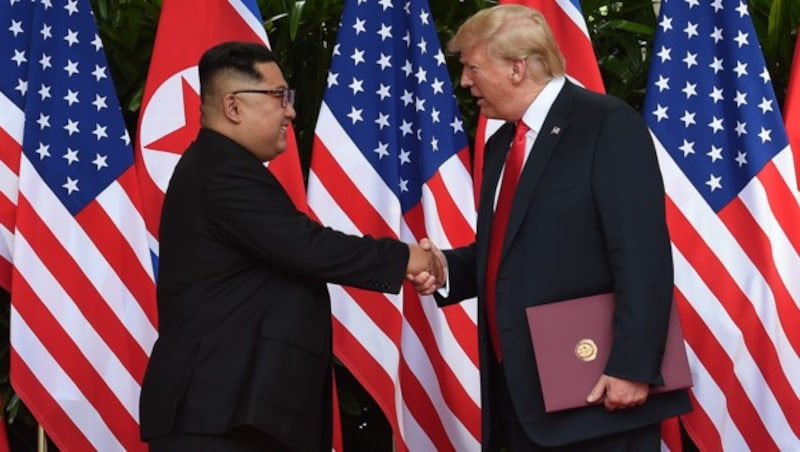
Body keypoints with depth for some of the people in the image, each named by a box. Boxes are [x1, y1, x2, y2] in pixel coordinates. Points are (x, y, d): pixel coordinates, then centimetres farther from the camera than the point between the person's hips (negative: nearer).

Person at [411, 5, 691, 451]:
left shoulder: (609, 125, -9)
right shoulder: (502, 144, 18)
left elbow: (643, 258, -16)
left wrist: (631, 366, -21)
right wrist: (446, 268, 3)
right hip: (521, 390, 8)